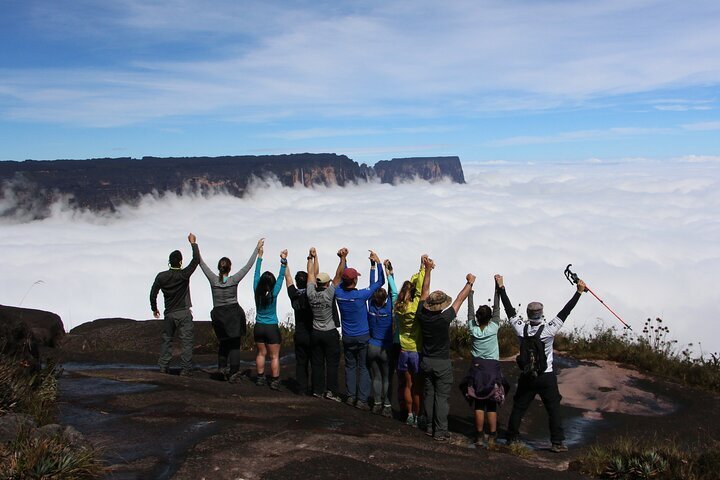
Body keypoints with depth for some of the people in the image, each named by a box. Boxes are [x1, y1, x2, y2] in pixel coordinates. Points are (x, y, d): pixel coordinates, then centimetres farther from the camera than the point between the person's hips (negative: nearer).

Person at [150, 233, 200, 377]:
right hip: (184, 313, -3)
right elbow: (196, 259, -7)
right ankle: (186, 369, -4)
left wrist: (154, 308, 20)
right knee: (186, 341, -2)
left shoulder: (161, 276, -2)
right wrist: (193, 243, 1)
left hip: (169, 314, 3)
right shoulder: (184, 275, -11)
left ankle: (163, 366, 12)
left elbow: (153, 294, 5)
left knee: (167, 340, 14)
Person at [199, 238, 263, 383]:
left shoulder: (213, 279, -9)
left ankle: (222, 366, 11)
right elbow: (248, 265, -8)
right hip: (234, 315, -2)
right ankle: (233, 373, -2)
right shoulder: (234, 280, -11)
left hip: (218, 315, 2)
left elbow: (202, 263, -2)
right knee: (235, 345, 4)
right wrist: (257, 248, -2)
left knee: (223, 342, 22)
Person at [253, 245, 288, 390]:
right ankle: (275, 381, 4)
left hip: (259, 327, 4)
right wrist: (283, 261, -12)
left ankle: (260, 378, 19)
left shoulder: (257, 291, -8)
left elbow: (256, 274, 1)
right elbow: (281, 277, -13)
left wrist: (259, 257, 6)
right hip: (272, 328, -4)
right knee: (274, 356, 2)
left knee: (261, 353, 15)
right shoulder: (273, 293, -16)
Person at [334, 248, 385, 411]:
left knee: (350, 366, 15)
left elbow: (341, 276, 10)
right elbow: (380, 282, -11)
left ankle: (351, 396, 16)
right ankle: (361, 399, 1)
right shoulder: (361, 295, -20)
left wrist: (343, 259, 11)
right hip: (363, 337, -3)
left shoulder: (339, 294, -9)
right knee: (363, 367, 4)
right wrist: (377, 262, -7)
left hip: (347, 338, 4)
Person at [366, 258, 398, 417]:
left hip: (372, 347, 3)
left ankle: (377, 404, 15)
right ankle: (387, 406, 6)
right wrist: (389, 273, -7)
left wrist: (373, 267, 3)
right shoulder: (389, 309, -16)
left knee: (376, 376, 12)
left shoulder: (371, 307, -9)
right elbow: (394, 292, -10)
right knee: (386, 377, 5)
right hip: (386, 348, -3)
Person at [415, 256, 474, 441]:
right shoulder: (444, 318, -22)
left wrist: (428, 269, 5)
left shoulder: (422, 316, -10)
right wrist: (470, 282, 4)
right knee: (441, 397, 2)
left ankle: (430, 427, 21)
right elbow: (459, 299, -9)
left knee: (429, 394, 14)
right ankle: (440, 432, 5)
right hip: (442, 363, -5)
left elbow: (424, 293, 1)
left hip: (426, 361, 5)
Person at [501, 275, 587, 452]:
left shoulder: (521, 328, -10)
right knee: (554, 409, 7)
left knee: (518, 407, 12)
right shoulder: (549, 330, -16)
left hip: (526, 377, 3)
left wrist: (501, 288, 1)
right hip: (546, 377, -3)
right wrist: (579, 292, -11)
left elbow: (509, 309, -4)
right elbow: (565, 312, -14)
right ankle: (557, 442, 8)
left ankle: (512, 438, 20)